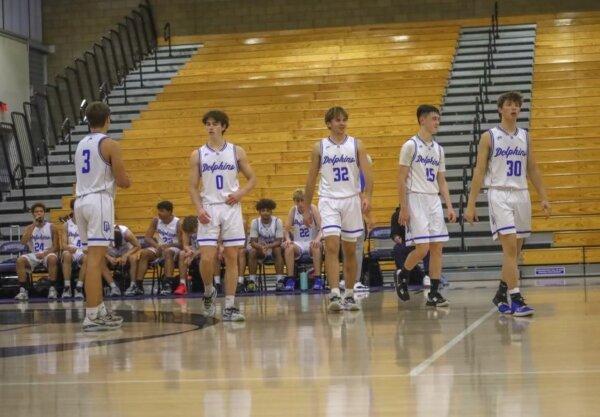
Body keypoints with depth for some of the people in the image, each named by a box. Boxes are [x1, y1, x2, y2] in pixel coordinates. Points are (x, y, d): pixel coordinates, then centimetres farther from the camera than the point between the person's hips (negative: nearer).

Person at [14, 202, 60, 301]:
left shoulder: (51, 227, 3)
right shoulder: (29, 228, 9)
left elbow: (55, 246, 0)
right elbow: (23, 242, -9)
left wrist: (45, 253, -18)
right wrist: (34, 225, -12)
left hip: (47, 254, -2)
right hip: (33, 255, 2)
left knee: (52, 258, -37)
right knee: (20, 260, -27)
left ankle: (52, 289, -29)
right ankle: (23, 290, -23)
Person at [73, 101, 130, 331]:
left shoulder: (80, 145, 15)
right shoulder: (109, 145, -6)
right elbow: (123, 181, -7)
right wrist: (126, 181, 14)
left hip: (81, 200, 7)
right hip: (100, 200, -7)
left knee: (94, 258, 14)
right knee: (95, 259, -10)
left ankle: (100, 310, 19)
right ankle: (91, 317, -13)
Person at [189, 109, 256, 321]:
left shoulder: (237, 152, 5)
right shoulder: (198, 155, 4)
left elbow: (252, 179, 11)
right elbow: (193, 187, 5)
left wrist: (240, 193, -8)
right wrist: (199, 208, -11)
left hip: (231, 208, 1)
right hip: (208, 210, -1)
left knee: (232, 257, 0)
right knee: (207, 258, -11)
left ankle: (229, 307, 4)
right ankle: (209, 292, 18)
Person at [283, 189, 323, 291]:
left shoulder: (313, 208, -2)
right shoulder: (293, 210, 4)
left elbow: (321, 228, -8)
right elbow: (287, 229, 4)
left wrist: (317, 238, -28)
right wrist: (288, 239, -18)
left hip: (311, 243, -2)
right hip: (298, 244, 2)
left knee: (316, 246, -36)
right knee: (288, 247, -31)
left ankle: (318, 279, -33)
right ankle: (290, 279, -28)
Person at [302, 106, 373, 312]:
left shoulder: (356, 145, 4)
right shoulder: (319, 147, 4)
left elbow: (367, 173, -4)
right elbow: (311, 179, 9)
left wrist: (367, 196, -20)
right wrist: (306, 208, 8)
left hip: (352, 200, 1)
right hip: (329, 201, -1)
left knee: (350, 250, 8)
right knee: (331, 246, -15)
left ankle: (349, 295, 18)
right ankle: (335, 295, -21)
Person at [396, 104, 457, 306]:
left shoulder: (438, 149, 14)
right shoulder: (411, 145, -6)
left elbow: (442, 181, 16)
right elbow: (401, 178, -8)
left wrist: (449, 206, 5)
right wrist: (403, 208, -14)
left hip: (434, 201, 6)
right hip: (416, 199, -6)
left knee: (437, 247, 1)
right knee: (422, 248, -12)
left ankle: (434, 294, 4)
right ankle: (402, 276, 14)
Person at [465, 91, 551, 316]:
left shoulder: (525, 136, 12)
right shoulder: (489, 136, -1)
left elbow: (532, 170, 17)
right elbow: (479, 171, -3)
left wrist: (543, 198, 9)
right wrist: (471, 205, -7)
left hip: (521, 195, 5)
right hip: (499, 195, -5)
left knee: (514, 251, 8)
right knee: (510, 248, -15)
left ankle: (501, 295, 22)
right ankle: (516, 299, -15)